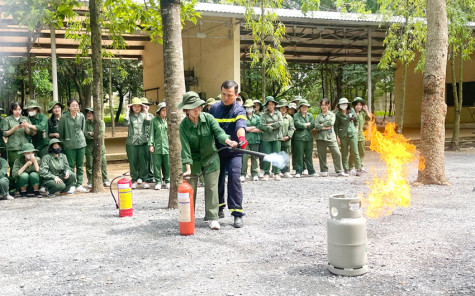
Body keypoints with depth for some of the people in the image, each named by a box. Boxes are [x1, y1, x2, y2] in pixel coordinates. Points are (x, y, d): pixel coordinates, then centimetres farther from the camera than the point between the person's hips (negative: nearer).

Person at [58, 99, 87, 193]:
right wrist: (63, 141, 8)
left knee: (80, 166, 6)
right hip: (69, 145, -3)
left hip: (81, 143, 3)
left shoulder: (81, 116, 3)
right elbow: (60, 131, 2)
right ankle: (72, 185, 7)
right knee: (71, 166, 0)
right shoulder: (64, 117, -7)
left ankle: (79, 185, 14)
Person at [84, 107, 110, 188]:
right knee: (89, 164, 1)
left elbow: (101, 132, -10)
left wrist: (92, 133, -8)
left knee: (103, 163, 0)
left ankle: (105, 180, 11)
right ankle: (90, 182, 9)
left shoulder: (101, 122, 4)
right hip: (89, 146, 0)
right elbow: (85, 133, -7)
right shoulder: (86, 123, 4)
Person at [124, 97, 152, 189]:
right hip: (131, 142, 0)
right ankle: (134, 180, 13)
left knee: (143, 162, -2)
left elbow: (148, 123, -7)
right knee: (133, 162, 4)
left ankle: (145, 180, 3)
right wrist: (127, 111, -8)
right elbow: (126, 123, -13)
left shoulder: (144, 115, 10)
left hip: (142, 142, 0)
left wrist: (146, 112, -5)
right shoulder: (129, 115, 7)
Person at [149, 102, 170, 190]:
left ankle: (167, 181, 17)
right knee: (157, 165, 2)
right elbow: (151, 133, 4)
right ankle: (158, 182, 11)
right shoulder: (154, 120, 4)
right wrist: (151, 144, -2)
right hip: (157, 146, -1)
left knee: (167, 165, 3)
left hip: (167, 146, 1)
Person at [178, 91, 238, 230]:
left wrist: (228, 141, -40)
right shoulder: (183, 125, -12)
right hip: (193, 160, 0)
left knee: (211, 187, -2)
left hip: (210, 158, 1)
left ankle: (212, 218, 4)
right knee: (190, 188, 3)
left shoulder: (208, 118, -9)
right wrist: (188, 168, -21)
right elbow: (185, 147, -16)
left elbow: (219, 132, -19)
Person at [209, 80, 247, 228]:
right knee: (217, 179, 11)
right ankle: (219, 208, 31)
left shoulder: (239, 110, -9)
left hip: (234, 151, -4)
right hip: (217, 151, 4)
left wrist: (241, 137, -51)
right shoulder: (214, 108, 4)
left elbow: (240, 125, -30)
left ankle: (237, 214, -10)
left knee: (234, 177, -16)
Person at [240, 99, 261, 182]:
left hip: (255, 140, 2)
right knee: (244, 157, -9)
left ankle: (255, 174, 11)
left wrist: (248, 129, -5)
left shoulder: (257, 118, 13)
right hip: (245, 140, -2)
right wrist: (253, 127, -3)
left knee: (254, 157, 5)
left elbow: (259, 129, 3)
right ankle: (243, 174, -4)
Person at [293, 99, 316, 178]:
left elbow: (313, 125, 3)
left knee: (309, 155, 8)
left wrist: (303, 126, -2)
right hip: (299, 138, -3)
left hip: (309, 137, 3)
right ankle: (298, 172, 1)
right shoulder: (296, 115, 4)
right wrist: (307, 124, -4)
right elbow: (297, 124, -12)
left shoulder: (310, 115, 15)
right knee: (299, 155, -4)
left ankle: (311, 171, 15)